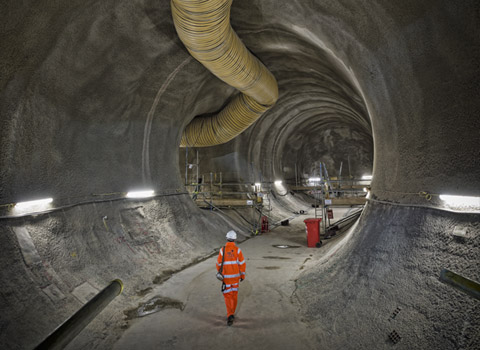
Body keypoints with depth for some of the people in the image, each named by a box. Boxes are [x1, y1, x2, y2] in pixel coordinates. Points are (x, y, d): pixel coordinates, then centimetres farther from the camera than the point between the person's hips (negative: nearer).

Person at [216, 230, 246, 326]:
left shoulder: (222, 250, -12)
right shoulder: (238, 250, -11)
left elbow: (219, 263, -3)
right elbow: (242, 263, -9)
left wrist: (219, 273, 14)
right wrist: (243, 275, 3)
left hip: (226, 277, -1)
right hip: (236, 276, 1)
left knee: (227, 296, 6)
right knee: (234, 294, 19)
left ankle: (230, 316, -9)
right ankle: (232, 313, 31)